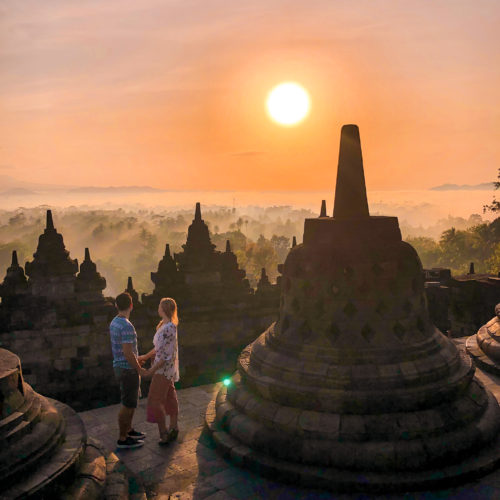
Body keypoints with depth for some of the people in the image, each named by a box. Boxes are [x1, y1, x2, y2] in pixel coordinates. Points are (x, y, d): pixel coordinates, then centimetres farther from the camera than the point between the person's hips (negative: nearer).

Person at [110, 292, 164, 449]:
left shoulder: (114, 323, 6)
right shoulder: (127, 326, -25)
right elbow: (128, 353, -27)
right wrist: (142, 372, -18)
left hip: (119, 367, 9)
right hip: (128, 370, -9)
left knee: (131, 401, 22)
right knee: (128, 405, 3)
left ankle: (129, 430, 35)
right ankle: (122, 439, 15)